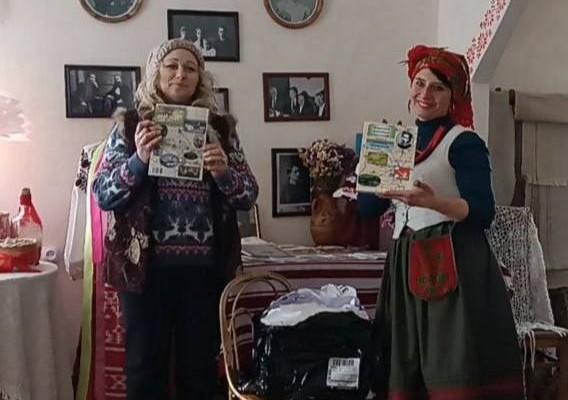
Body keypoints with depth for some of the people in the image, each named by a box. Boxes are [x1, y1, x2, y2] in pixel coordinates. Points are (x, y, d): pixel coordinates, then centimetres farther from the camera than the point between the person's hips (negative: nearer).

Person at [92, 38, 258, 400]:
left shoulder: (220, 128, 7)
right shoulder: (130, 126, 4)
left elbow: (249, 196, 5)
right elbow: (101, 194, -1)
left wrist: (224, 172, -15)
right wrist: (139, 160, -17)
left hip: (205, 267, 1)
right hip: (146, 264, -1)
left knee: (200, 363, 8)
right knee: (145, 362, 5)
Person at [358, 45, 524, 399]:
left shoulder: (463, 142, -5)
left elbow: (483, 213, -14)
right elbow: (368, 207, 11)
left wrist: (432, 202, -29)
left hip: (454, 263, -7)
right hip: (408, 264, 7)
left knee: (455, 369, -7)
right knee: (407, 371, 9)